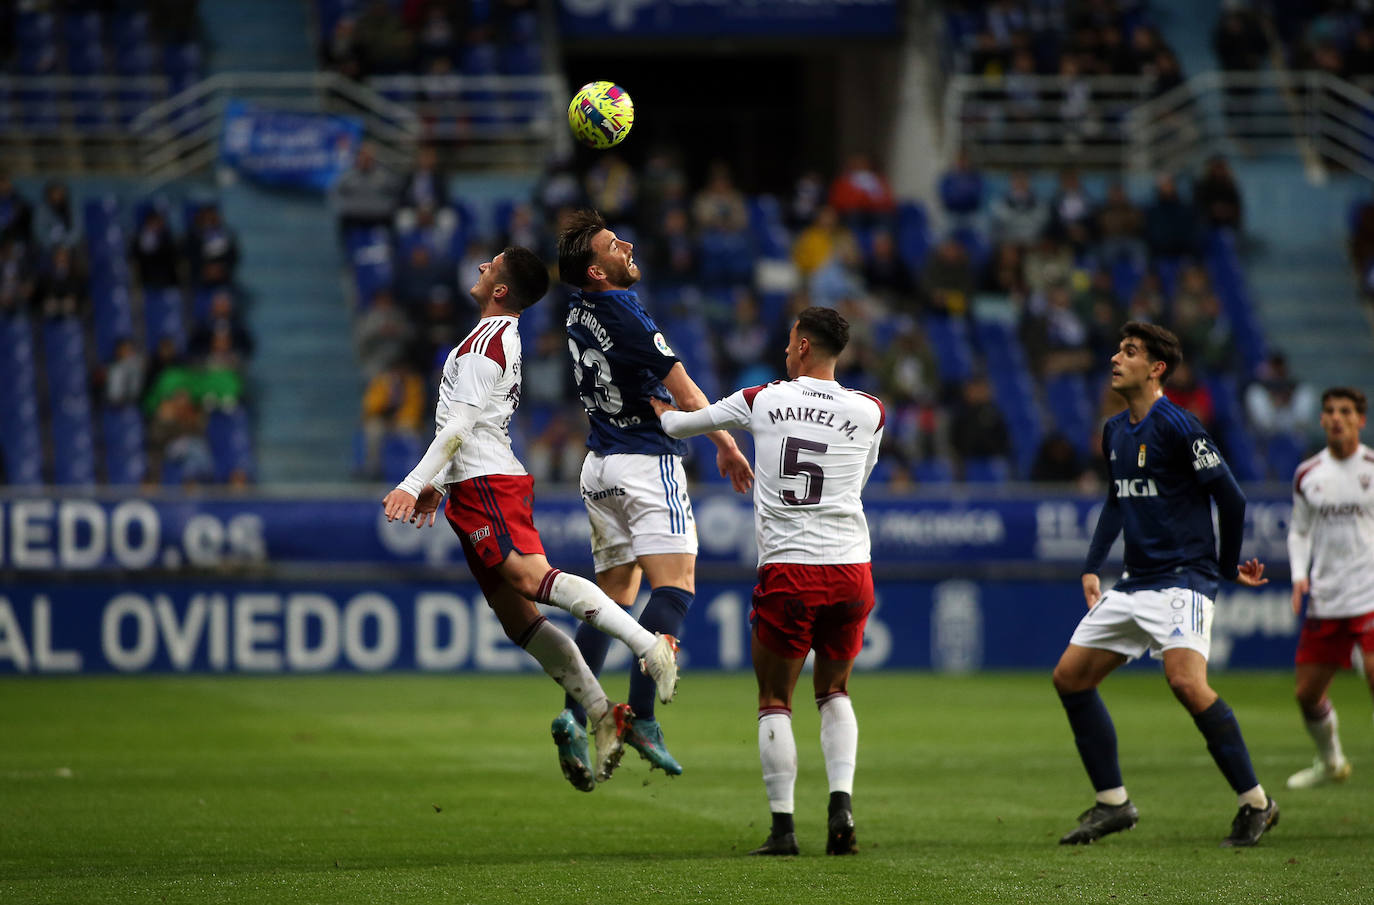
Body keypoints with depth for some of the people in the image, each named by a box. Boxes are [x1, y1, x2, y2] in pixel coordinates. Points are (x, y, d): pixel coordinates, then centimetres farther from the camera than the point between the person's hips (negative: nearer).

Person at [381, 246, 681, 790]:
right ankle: (602, 718, -2)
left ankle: (649, 646, -39)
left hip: (486, 483, -10)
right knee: (517, 619, 3)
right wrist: (438, 485, 32)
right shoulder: (503, 337, 22)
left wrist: (413, 484, -16)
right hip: (483, 485, 10)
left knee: (529, 576, -28)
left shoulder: (484, 342, -9)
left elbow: (460, 426, -16)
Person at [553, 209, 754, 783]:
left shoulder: (580, 312, 5)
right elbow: (687, 397, -12)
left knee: (613, 595, 10)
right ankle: (640, 715, -26)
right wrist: (728, 449, 0)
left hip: (599, 466, 9)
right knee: (674, 586, -13)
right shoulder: (627, 320, -18)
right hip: (646, 462, -9)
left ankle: (574, 713, -3)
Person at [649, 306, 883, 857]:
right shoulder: (868, 411, 5)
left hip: (786, 571, -2)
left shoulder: (760, 401, 2)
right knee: (834, 693, 18)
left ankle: (783, 826, 2)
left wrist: (661, 412, 40)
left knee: (774, 702, 9)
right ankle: (842, 803, -1)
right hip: (851, 568, 2)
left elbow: (681, 424, 17)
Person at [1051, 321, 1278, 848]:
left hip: (1182, 581, -9)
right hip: (1134, 585, 9)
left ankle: (1256, 804, -16)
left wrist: (1228, 569, 0)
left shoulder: (1176, 426, -13)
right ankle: (1113, 803, 14)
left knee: (1186, 681, -27)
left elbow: (1231, 498, -11)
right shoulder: (1115, 431, 13)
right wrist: (1092, 568, 17)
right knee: (1070, 676, 5)